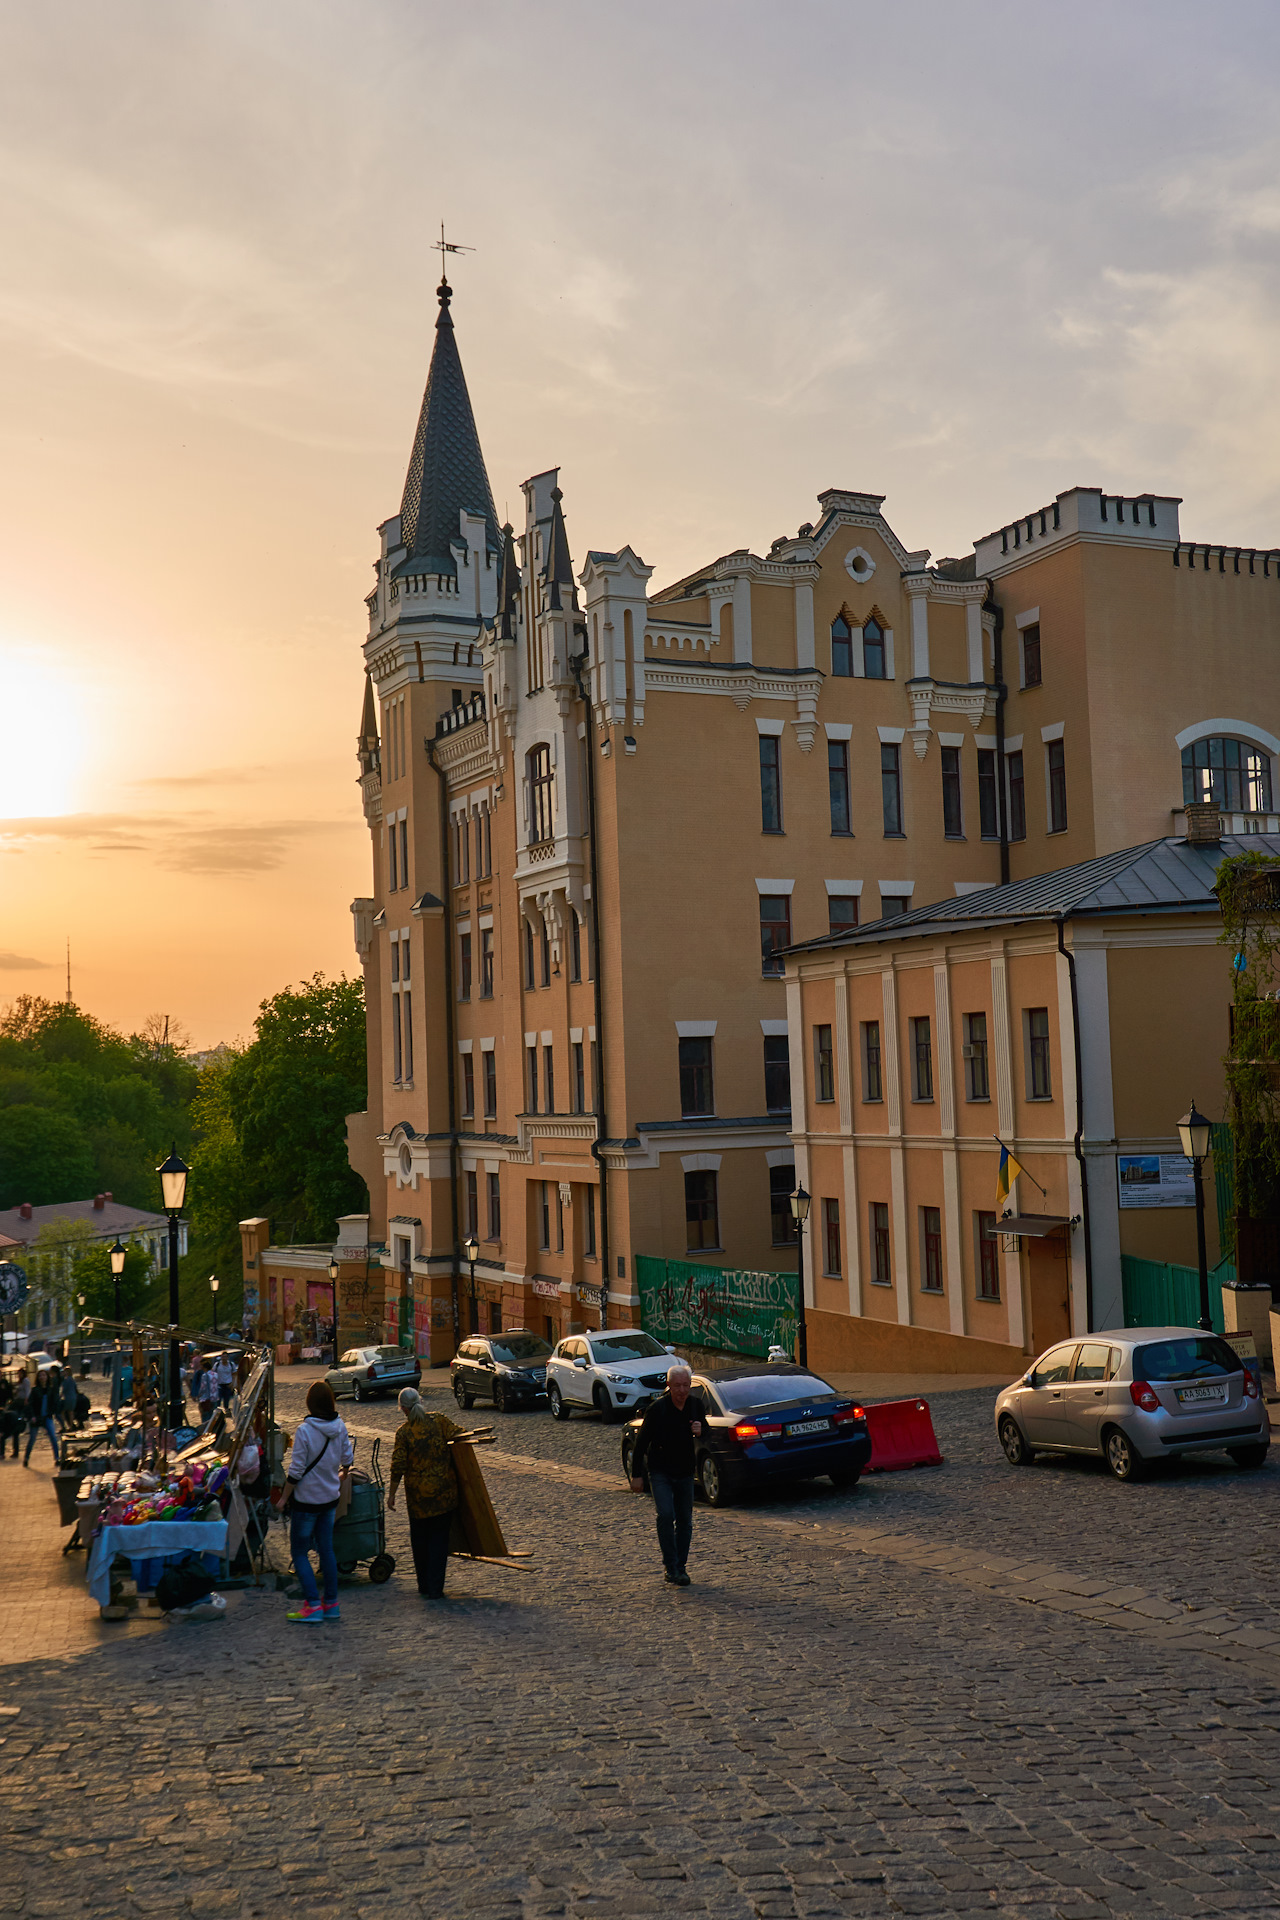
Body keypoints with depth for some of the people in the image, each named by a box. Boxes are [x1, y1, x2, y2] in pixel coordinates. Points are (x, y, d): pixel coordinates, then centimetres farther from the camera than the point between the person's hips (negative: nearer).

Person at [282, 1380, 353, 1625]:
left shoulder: (305, 1431, -21)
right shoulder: (340, 1428, -3)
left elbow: (295, 1471, -18)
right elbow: (347, 1460, 9)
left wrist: (284, 1498, -6)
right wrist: (340, 1478, 29)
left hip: (306, 1499, -6)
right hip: (330, 1498, 6)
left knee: (299, 1552, 4)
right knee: (326, 1550, 14)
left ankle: (313, 1606, -2)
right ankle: (331, 1604, 18)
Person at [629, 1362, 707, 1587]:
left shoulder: (696, 1405, -3)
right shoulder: (658, 1408, -16)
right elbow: (642, 1442, -9)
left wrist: (700, 1431, -14)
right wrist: (637, 1475, -9)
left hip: (685, 1472, 4)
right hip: (660, 1471, -4)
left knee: (685, 1520, 7)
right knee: (666, 1515, -18)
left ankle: (681, 1567, 19)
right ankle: (671, 1567, -13)